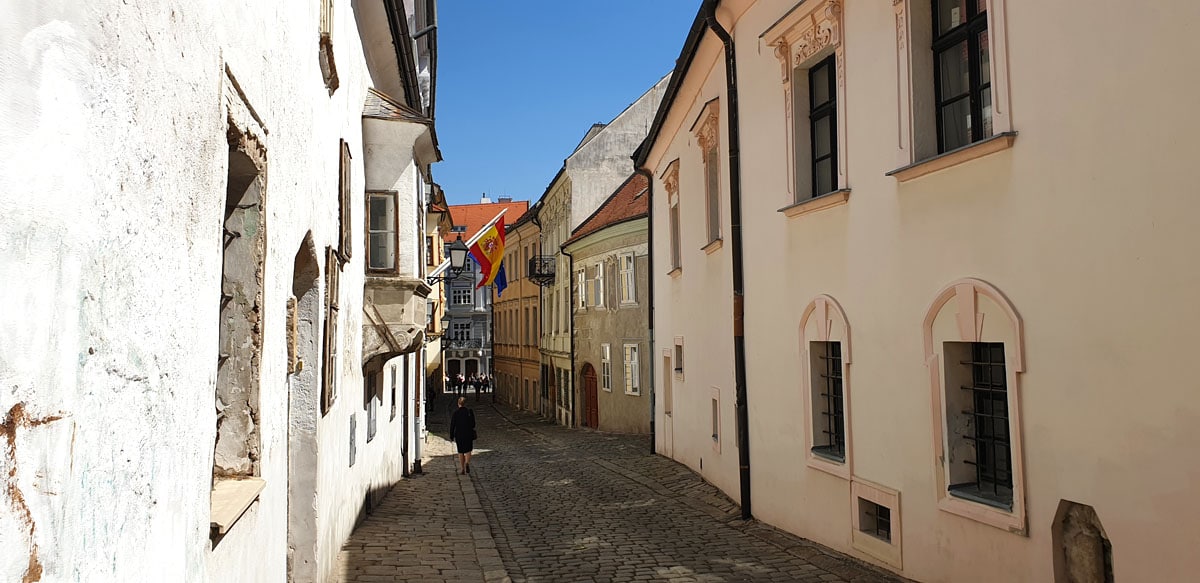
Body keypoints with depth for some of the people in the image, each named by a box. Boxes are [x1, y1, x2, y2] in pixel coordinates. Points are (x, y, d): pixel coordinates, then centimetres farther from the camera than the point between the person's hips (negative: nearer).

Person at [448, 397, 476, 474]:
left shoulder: (455, 413, -7)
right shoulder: (470, 412, -4)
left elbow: (452, 425, -6)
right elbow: (473, 424, 0)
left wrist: (452, 436, 1)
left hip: (458, 434, 0)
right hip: (468, 434, 0)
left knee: (460, 452, 11)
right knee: (468, 450, 11)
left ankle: (462, 469, 12)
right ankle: (467, 463, -16)